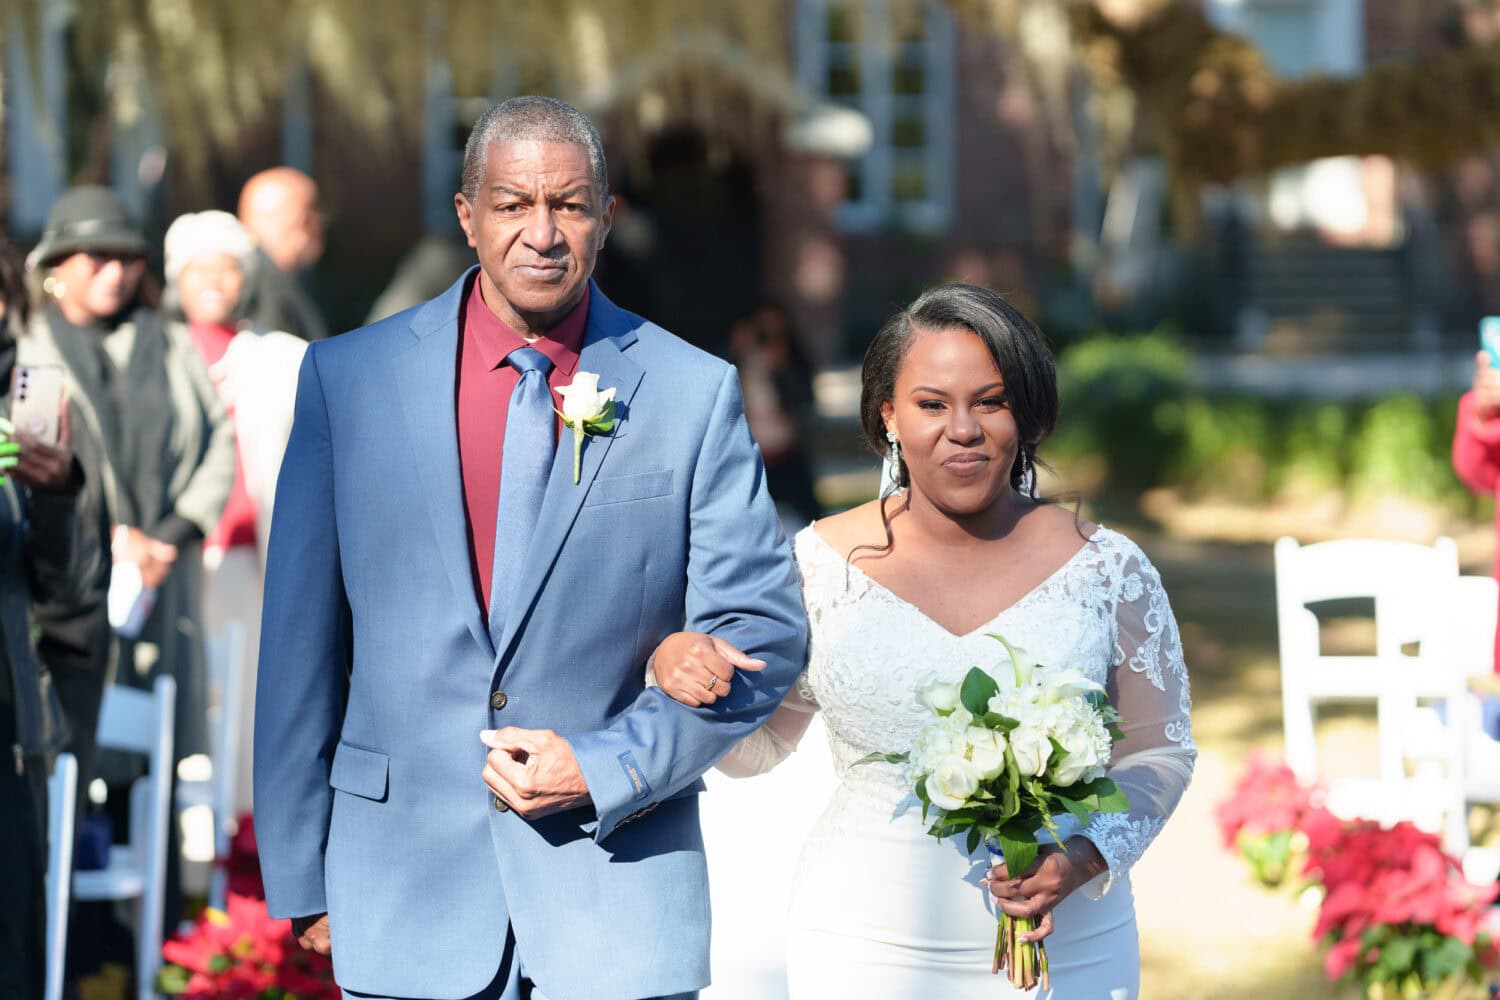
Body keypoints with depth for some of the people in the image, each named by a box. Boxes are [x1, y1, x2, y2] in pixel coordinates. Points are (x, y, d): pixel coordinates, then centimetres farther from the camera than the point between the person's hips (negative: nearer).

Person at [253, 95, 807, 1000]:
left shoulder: (694, 394, 2)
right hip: (409, 893, 1)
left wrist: (610, 766, -10)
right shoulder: (348, 379, 4)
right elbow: (302, 642, 5)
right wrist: (301, 877, 4)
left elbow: (762, 630, 3)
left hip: (618, 895, -1)